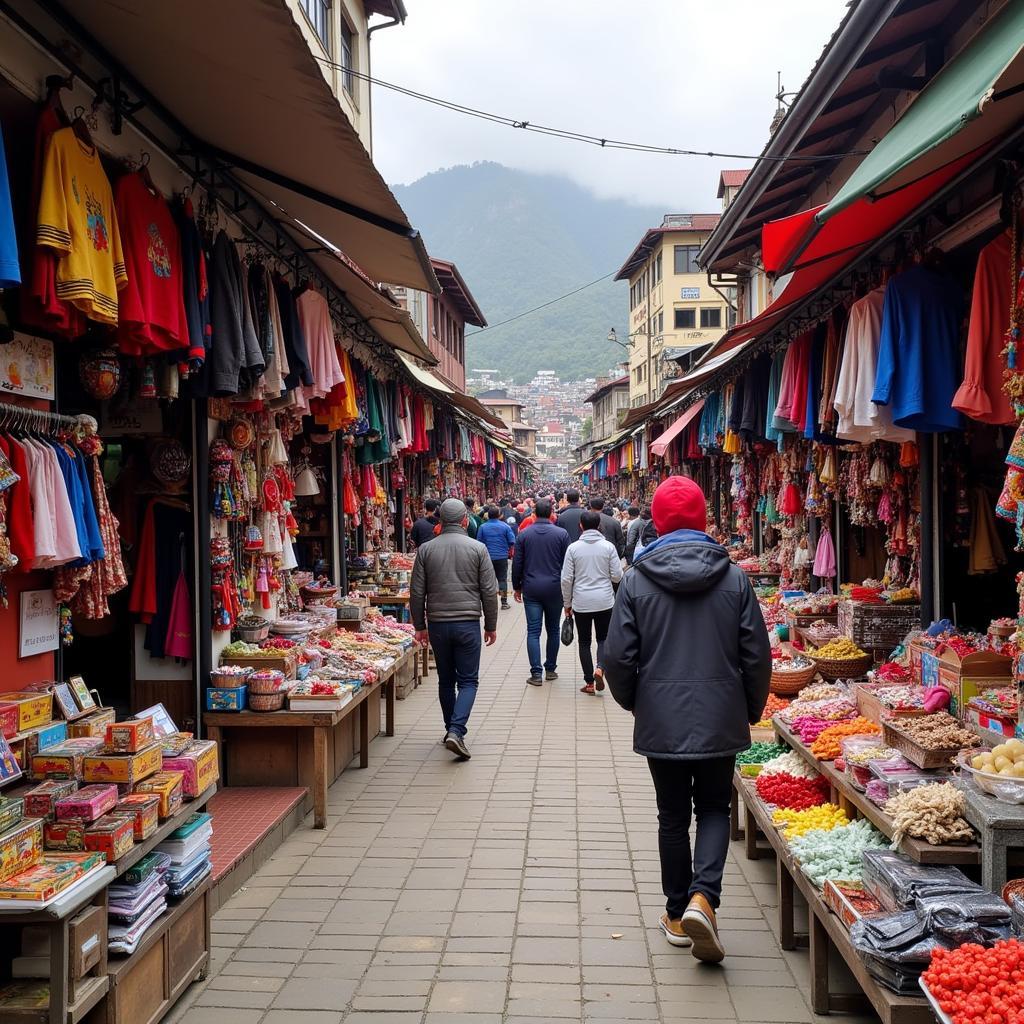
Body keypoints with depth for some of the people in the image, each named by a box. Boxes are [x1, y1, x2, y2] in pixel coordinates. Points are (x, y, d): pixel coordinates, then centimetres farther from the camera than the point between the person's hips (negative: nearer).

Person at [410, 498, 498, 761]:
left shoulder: (426, 550, 0)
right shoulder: (478, 549, -4)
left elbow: (417, 593, 2)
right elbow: (489, 591, -2)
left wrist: (420, 626, 12)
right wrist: (491, 626, 8)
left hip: (437, 624, 2)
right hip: (468, 623, -2)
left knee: (446, 680, 15)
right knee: (468, 680, 4)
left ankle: (451, 730, 24)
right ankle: (456, 731, -13)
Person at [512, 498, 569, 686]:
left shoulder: (524, 534, -1)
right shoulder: (561, 534, -5)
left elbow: (517, 564, 2)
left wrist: (517, 587, 13)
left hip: (531, 588, 0)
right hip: (554, 588, 0)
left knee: (533, 631, 2)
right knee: (553, 630, 13)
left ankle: (536, 673, -3)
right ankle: (551, 669, 19)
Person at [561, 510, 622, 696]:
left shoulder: (573, 548, -5)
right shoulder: (608, 547, -5)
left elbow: (566, 579, -4)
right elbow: (617, 576, -3)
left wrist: (567, 602, 8)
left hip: (581, 602, 0)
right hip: (605, 600, 0)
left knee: (584, 641, 11)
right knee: (603, 638, 15)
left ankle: (589, 682, 11)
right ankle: (600, 668, -10)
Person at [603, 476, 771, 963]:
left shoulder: (637, 580, -8)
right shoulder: (734, 578, -5)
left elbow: (618, 656, -7)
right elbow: (757, 654, -1)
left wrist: (631, 701, 13)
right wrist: (751, 710, 14)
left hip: (661, 720, 0)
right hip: (720, 719, 0)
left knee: (673, 815, 14)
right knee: (714, 808, 15)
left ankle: (678, 913, 23)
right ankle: (703, 896, -5)